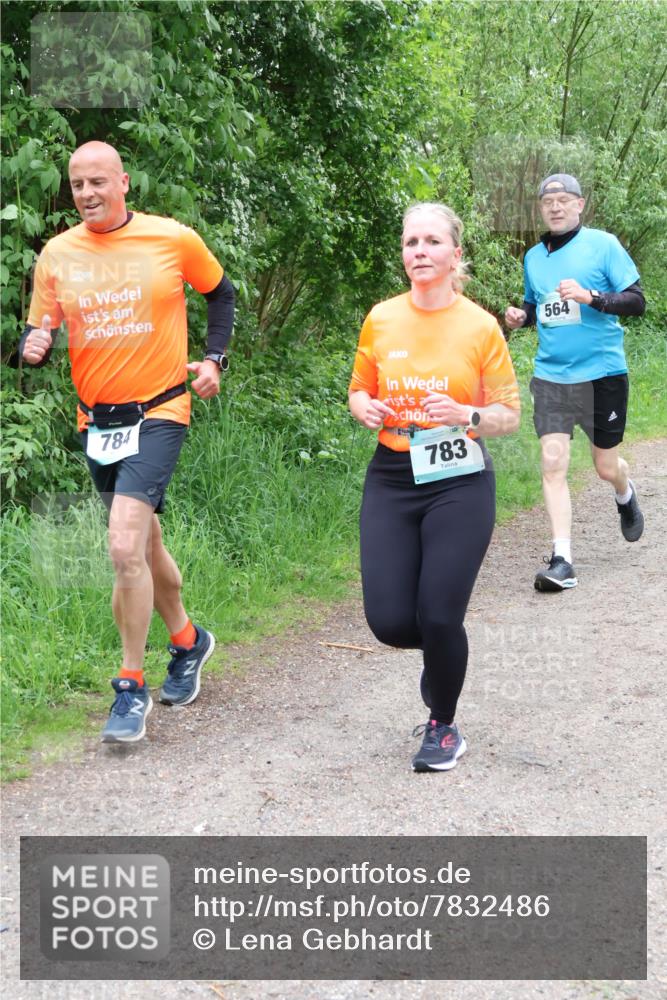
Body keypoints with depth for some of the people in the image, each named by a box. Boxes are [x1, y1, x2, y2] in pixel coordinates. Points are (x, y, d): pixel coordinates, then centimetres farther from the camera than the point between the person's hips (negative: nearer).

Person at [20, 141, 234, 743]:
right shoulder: (57, 254, 0)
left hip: (159, 414, -5)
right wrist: (33, 348, -17)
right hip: (97, 420, 5)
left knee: (126, 547, -19)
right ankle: (188, 641, 43)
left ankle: (132, 687, -6)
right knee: (145, 546, 19)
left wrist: (214, 359, 1)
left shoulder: (173, 239, -6)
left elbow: (221, 292, 11)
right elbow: (39, 332, 7)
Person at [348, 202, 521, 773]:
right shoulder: (381, 320, 2)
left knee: (438, 617, -7)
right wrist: (365, 408, -8)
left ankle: (444, 727, 21)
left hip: (459, 482, -3)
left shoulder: (481, 326, -5)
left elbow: (509, 416, 0)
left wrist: (466, 416, -20)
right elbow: (360, 390, 15)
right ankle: (443, 650, 34)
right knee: (389, 621, -4)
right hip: (392, 479, 3)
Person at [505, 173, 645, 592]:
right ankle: (562, 560, -8)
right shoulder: (534, 257, 10)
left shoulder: (603, 244, -6)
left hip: (602, 373, -3)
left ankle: (626, 496, 46)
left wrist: (591, 297, -24)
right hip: (551, 376, 3)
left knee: (606, 466, 9)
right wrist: (521, 316, 2)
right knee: (553, 464, -9)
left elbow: (636, 301, -8)